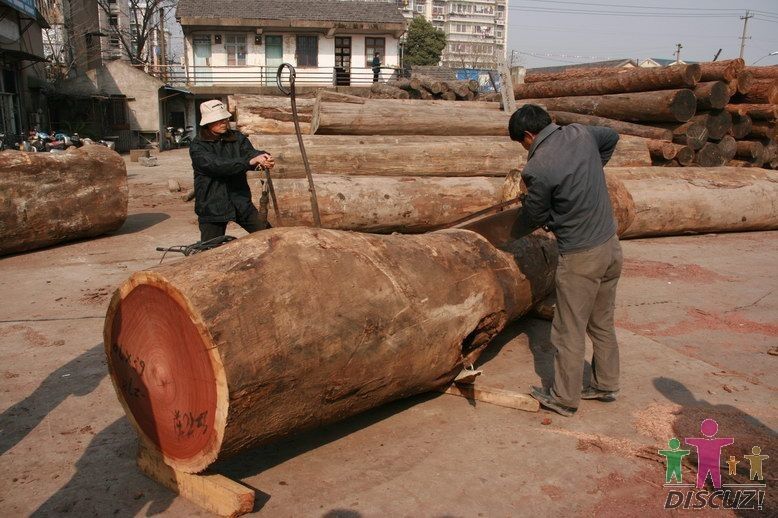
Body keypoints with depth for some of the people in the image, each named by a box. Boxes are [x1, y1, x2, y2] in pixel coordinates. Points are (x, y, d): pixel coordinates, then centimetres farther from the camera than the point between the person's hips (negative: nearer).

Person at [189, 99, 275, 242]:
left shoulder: (237, 138, 5)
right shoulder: (198, 146, -8)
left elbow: (250, 152, -12)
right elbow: (217, 165, -24)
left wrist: (263, 157, -37)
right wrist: (250, 161, -35)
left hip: (241, 203, 3)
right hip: (212, 207, -3)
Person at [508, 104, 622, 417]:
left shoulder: (538, 168, -21)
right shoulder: (580, 133, 0)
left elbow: (533, 215, -5)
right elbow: (612, 137, 24)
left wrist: (515, 233, 16)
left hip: (580, 258, -8)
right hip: (611, 246, 8)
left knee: (570, 332, 7)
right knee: (602, 323, 21)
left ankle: (564, 398, 20)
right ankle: (606, 385, 35)